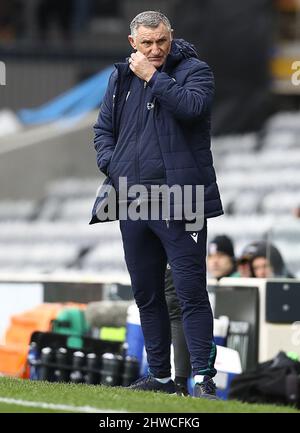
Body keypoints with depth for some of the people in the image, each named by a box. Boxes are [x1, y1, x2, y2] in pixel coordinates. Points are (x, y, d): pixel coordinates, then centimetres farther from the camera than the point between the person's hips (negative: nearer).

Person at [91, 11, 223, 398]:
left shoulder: (194, 71, -2)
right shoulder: (120, 78, 14)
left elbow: (192, 106, -22)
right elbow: (103, 129, 19)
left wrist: (152, 76, -14)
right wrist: (114, 170, 3)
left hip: (180, 202, -6)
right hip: (131, 203, 6)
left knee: (191, 291, -9)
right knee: (146, 294, 12)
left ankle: (203, 377, -9)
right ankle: (159, 376, 21)